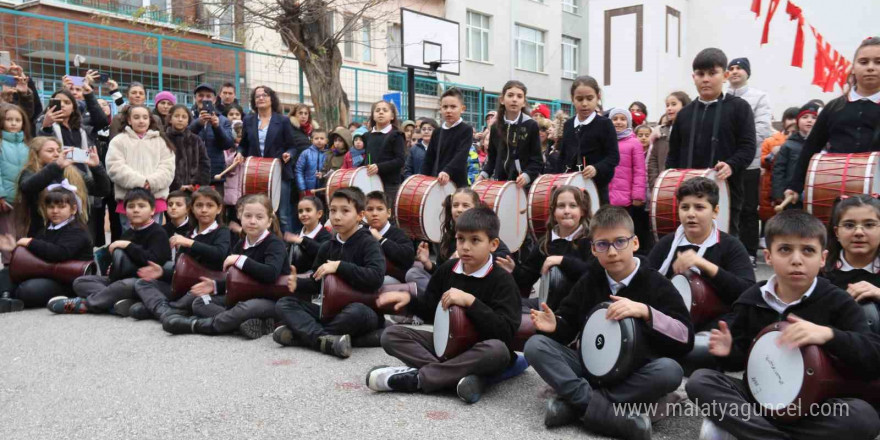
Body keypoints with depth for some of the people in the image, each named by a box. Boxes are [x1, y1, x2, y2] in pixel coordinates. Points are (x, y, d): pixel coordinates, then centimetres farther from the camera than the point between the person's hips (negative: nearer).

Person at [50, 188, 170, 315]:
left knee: (128, 284, -41)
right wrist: (114, 268, 2)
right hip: (124, 277, 9)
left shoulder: (158, 233, -7)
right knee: (80, 282, -1)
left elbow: (154, 261, -23)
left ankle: (84, 304, -22)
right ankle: (117, 302, -28)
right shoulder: (127, 234, 17)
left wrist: (128, 245, -18)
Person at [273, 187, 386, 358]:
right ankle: (326, 340, -31)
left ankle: (302, 334, -21)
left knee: (357, 311, -41)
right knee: (284, 304, -6)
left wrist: (339, 266, -24)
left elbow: (376, 277, -25)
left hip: (363, 309, -6)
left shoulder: (368, 243, -9)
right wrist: (297, 284, -5)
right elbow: (317, 282, 16)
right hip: (330, 310, 6)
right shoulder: (327, 247, 10)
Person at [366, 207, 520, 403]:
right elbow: (430, 312, 10)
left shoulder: (502, 280, -16)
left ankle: (416, 378, -30)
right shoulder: (447, 269, 1)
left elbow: (506, 333, -26)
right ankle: (456, 375, -28)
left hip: (479, 351, -5)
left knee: (498, 349, -40)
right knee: (391, 335, -10)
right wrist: (409, 299, -10)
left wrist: (470, 301, -31)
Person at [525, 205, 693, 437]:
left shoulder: (657, 285, -8)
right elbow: (569, 325, 9)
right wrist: (555, 326, -15)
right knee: (535, 345, -18)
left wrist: (645, 311, -28)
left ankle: (577, 403, -25)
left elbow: (687, 339, -15)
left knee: (670, 370, -34)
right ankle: (612, 415, -29)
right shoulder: (589, 281, 3)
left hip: (634, 374, -3)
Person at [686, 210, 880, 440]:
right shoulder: (752, 299, 0)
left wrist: (829, 335, -34)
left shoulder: (837, 303, -6)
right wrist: (729, 352, -16)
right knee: (700, 380, -20)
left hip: (815, 405, -1)